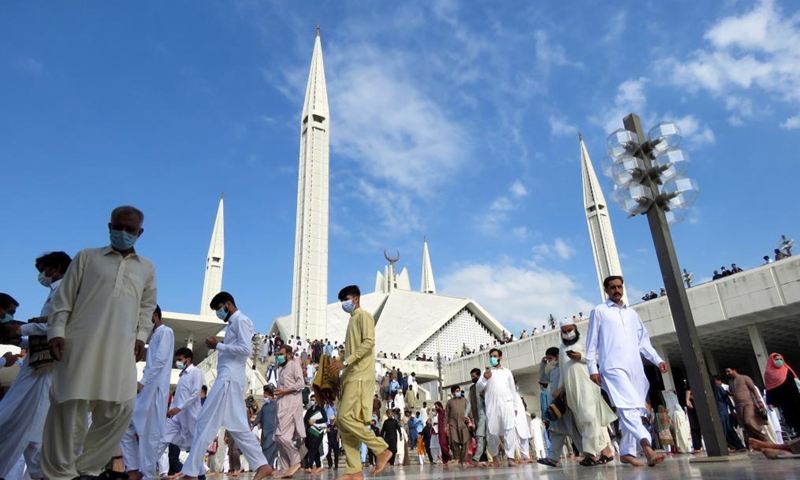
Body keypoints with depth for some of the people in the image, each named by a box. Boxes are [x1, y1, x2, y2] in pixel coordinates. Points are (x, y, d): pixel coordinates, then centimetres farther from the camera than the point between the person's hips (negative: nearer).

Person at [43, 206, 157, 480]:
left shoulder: (146, 268, 18)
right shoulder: (86, 257, 12)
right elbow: (63, 299, 8)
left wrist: (141, 335, 8)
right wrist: (56, 332, -3)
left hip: (121, 348, 2)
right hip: (81, 343, -2)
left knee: (120, 408, -2)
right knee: (70, 404, -3)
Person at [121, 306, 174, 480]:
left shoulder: (165, 332, -3)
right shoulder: (155, 335, 25)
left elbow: (160, 360, -14)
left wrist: (142, 382, -15)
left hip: (154, 389, -9)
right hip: (145, 389, 9)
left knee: (149, 434, -6)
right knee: (126, 427, 7)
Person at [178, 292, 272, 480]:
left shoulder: (241, 320, -5)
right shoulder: (233, 323, 24)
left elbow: (246, 349, -16)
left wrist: (218, 345, -12)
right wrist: (217, 346, 8)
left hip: (229, 377, -10)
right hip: (227, 377, 10)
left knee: (206, 422, -7)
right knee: (237, 425, 7)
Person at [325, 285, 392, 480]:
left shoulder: (364, 316, -1)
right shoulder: (352, 320, 25)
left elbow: (369, 342, -15)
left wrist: (345, 362, -19)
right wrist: (339, 363, 7)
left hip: (360, 375, -9)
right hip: (350, 376, 9)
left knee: (347, 418, -17)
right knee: (344, 423, 2)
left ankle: (382, 450, -5)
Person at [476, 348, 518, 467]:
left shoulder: (507, 372, 17)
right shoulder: (486, 372, 13)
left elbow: (513, 389, 18)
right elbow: (479, 387, 5)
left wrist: (514, 406, 13)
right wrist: (484, 378, -13)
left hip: (507, 404, 0)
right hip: (492, 405, 0)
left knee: (509, 430, -12)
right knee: (492, 431, -1)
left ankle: (510, 457, -14)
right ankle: (495, 455, 19)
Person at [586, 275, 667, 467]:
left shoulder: (632, 313, 21)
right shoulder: (599, 311, 7)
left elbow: (643, 340, 21)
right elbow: (592, 342, 4)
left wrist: (657, 360, 7)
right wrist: (592, 368, -4)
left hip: (635, 367, 6)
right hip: (614, 367, -6)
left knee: (632, 410, 5)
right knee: (628, 408, -19)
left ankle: (626, 452, 12)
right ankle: (647, 448, -30)